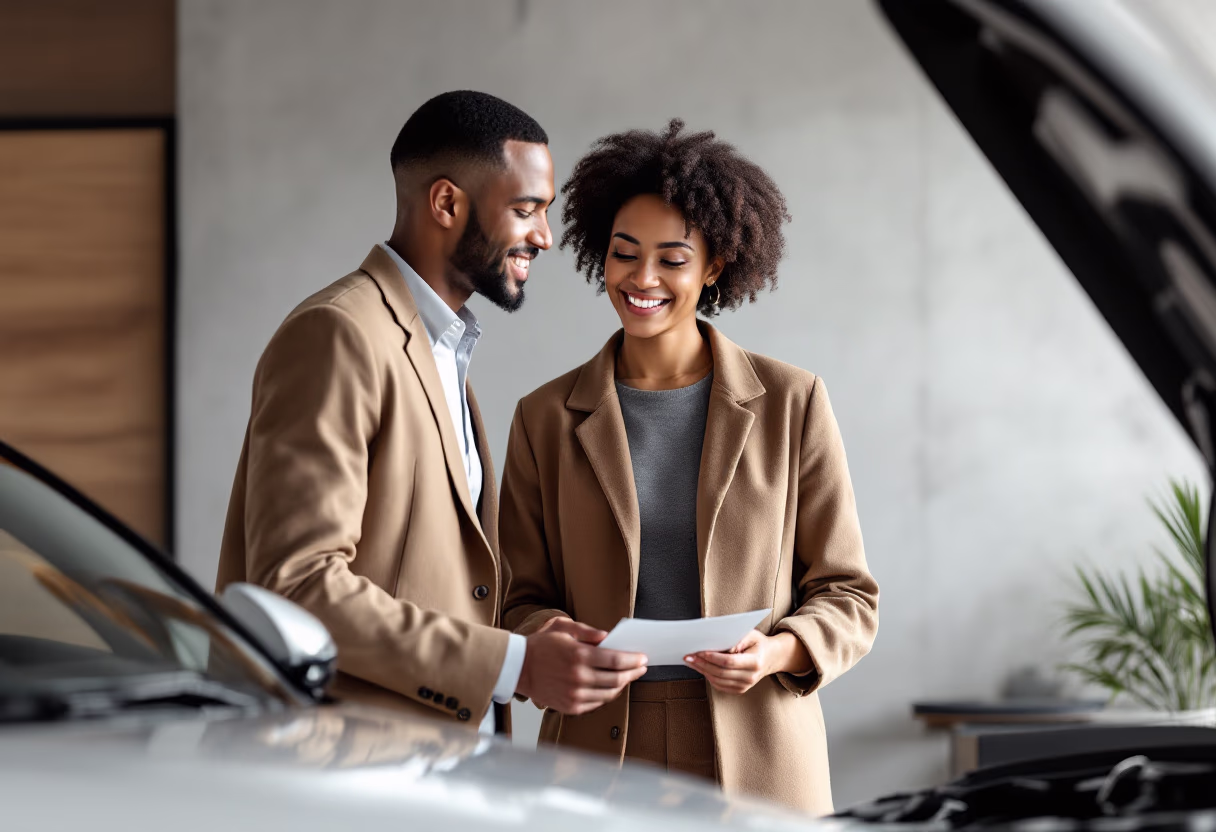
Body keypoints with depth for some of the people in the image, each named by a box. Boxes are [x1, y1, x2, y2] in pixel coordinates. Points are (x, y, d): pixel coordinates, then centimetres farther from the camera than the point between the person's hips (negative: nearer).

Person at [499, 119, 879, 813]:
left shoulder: (792, 404, 2)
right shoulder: (546, 419, 6)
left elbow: (848, 598, 4)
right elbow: (520, 599, 9)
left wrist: (777, 652, -15)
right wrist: (548, 635, -13)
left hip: (757, 763, -1)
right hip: (598, 751, 1)